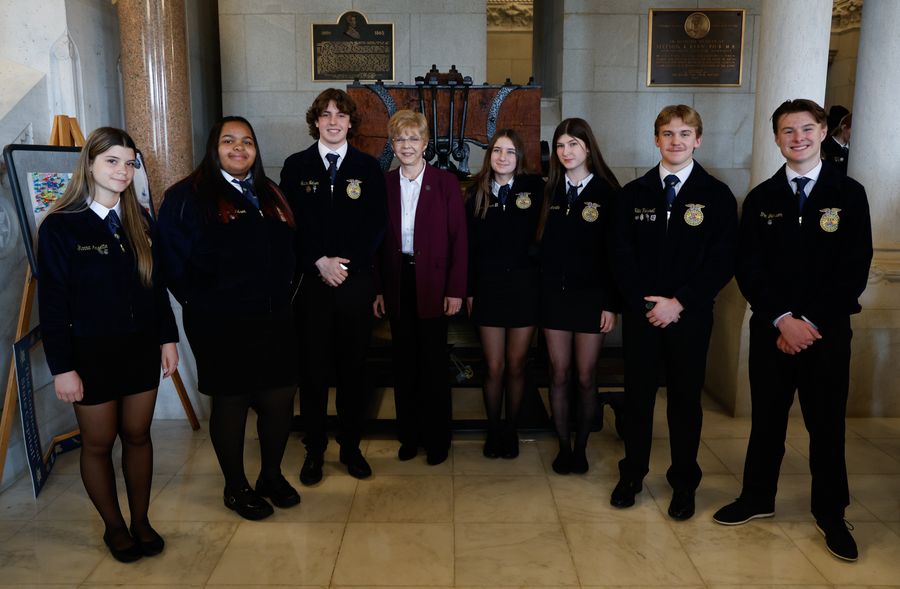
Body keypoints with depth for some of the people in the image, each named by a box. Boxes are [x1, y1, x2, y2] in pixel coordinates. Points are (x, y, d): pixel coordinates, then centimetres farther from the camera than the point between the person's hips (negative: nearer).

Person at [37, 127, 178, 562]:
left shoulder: (141, 222, 4)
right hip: (92, 354, -3)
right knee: (98, 444, 10)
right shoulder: (60, 227, -9)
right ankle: (114, 526, 28)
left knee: (138, 436, 13)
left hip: (142, 349, 4)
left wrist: (167, 338, 3)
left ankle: (141, 521, 28)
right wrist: (62, 367, -11)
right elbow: (52, 303, -10)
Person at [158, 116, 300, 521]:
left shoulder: (269, 194, 14)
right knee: (231, 403, 8)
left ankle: (272, 475, 31)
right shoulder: (188, 196, -3)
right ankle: (236, 487, 27)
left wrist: (282, 295, 6)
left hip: (274, 320, 5)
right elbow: (174, 261, -8)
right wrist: (201, 305, -7)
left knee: (280, 399, 8)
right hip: (221, 325, -5)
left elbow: (287, 251, 15)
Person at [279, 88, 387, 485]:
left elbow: (376, 226, 2)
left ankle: (351, 447, 22)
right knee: (313, 368, 4)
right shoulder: (296, 166, 6)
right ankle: (314, 450, 18)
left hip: (356, 281, 0)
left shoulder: (368, 168, 6)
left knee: (353, 367, 8)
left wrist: (345, 263, -8)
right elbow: (289, 223, 1)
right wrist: (320, 262, -10)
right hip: (310, 281, 0)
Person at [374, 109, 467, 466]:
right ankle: (409, 435, 25)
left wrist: (456, 289, -9)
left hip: (433, 283, -3)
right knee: (404, 361, 10)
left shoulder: (445, 182, -2)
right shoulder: (384, 184, 5)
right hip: (397, 283, 3)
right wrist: (377, 289, 0)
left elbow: (458, 238, -4)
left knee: (435, 362, 5)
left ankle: (438, 439, 20)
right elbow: (379, 240, 5)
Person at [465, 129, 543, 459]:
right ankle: (493, 430, 26)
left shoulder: (534, 188, -2)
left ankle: (511, 430, 27)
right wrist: (469, 291, 2)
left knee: (516, 367, 9)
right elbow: (469, 246, 4)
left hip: (524, 286, -1)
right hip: (488, 286, 1)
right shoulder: (477, 193, 4)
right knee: (494, 368, 6)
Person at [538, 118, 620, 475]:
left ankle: (581, 447, 23)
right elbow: (542, 245, 3)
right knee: (559, 374, 7)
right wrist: (539, 293, -4)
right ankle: (563, 447, 21)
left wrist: (612, 304, -10)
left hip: (591, 295, -3)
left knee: (586, 377, 6)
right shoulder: (551, 191, 6)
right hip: (553, 294, 3)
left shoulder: (607, 192, -4)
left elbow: (615, 252, -6)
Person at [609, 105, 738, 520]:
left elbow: (722, 262, -5)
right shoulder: (635, 193, 6)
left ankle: (684, 484, 24)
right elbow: (621, 254, 2)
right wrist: (644, 301, -10)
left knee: (685, 399, 8)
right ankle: (632, 474, 25)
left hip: (690, 315, -1)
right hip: (641, 312, 2)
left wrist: (679, 302, -13)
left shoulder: (717, 195, 0)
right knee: (637, 395, 9)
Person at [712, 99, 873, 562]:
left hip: (827, 331, -1)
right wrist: (782, 320, -12)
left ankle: (830, 515, 25)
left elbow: (855, 269, -5)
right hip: (772, 329, 1)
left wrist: (811, 323, -12)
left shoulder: (849, 194, 0)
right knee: (766, 419, 11)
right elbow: (747, 268, -1)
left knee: (827, 425, 9)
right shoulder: (760, 199, 5)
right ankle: (757, 498, 28)